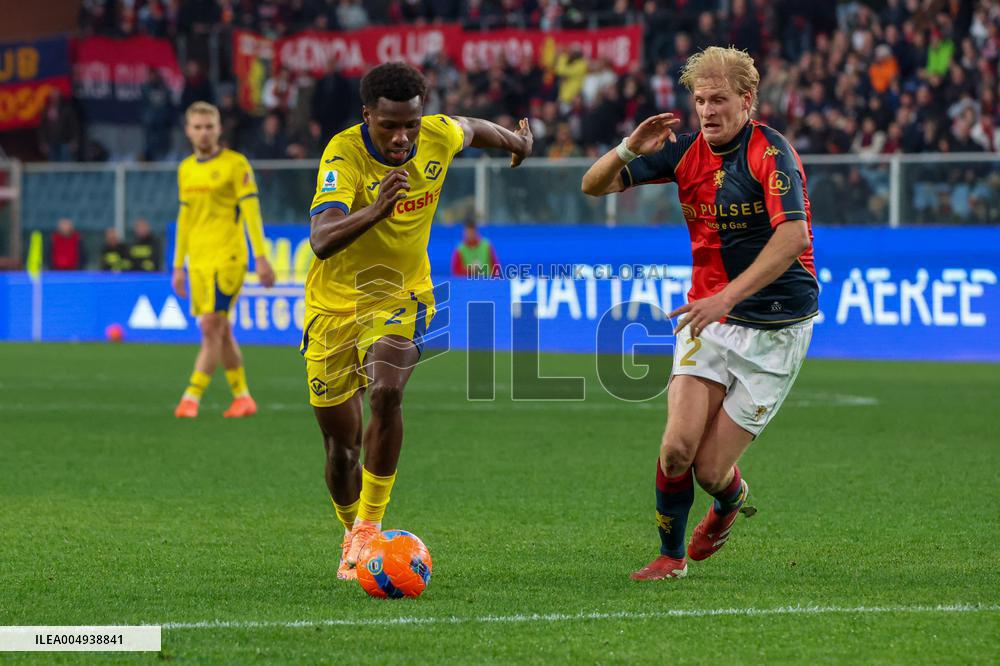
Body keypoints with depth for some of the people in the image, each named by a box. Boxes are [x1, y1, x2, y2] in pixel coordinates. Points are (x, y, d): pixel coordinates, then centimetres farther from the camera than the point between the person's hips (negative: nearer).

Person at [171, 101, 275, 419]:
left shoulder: (235, 164, -4)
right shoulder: (186, 169, 14)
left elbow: (251, 210, -8)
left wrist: (261, 257, -14)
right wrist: (178, 266, 19)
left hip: (226, 257, -6)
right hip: (198, 260, 6)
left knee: (211, 326, -13)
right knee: (221, 332, 8)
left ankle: (192, 397, -16)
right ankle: (242, 397, 17)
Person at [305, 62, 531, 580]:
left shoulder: (439, 137, -12)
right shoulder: (344, 153, -25)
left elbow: (470, 128, 15)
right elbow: (321, 240, -39)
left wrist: (516, 141, 35)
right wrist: (375, 210, -56)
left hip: (401, 300, 1)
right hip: (335, 304, -1)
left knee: (385, 394, -28)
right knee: (340, 441, 4)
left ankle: (370, 525, -17)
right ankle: (352, 536, 32)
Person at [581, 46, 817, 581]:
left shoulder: (770, 150, -15)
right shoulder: (686, 152, 3)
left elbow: (793, 236, -27)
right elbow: (595, 186, 8)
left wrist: (728, 297, -34)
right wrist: (629, 149, -14)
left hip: (776, 327, -4)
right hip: (709, 319, 4)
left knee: (710, 468, -5)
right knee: (677, 446, -14)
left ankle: (731, 499, 33)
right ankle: (671, 555, 11)